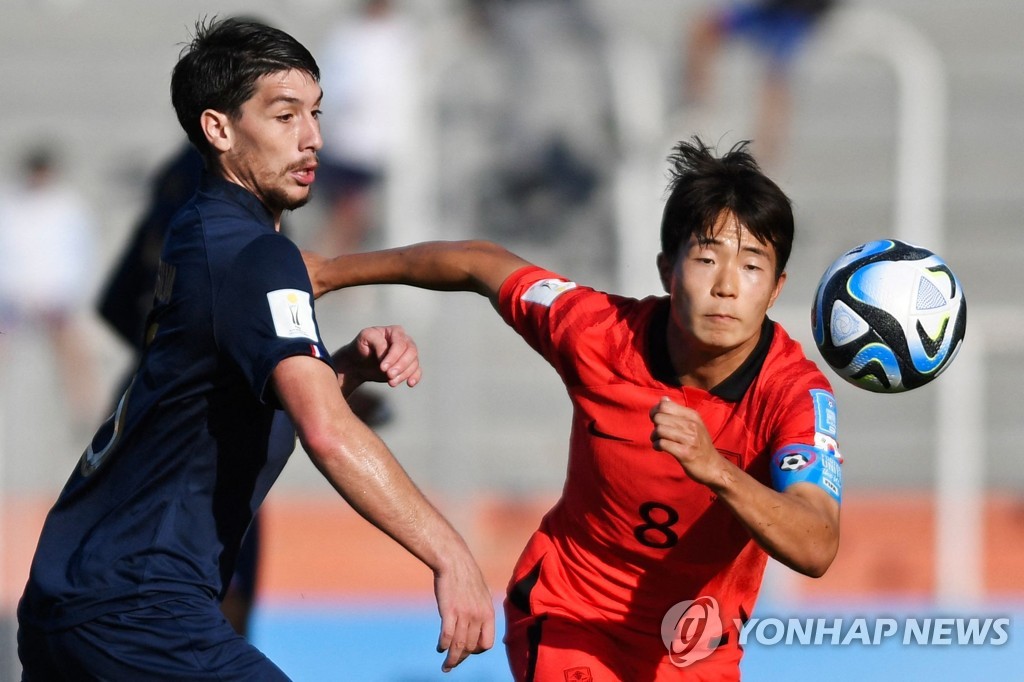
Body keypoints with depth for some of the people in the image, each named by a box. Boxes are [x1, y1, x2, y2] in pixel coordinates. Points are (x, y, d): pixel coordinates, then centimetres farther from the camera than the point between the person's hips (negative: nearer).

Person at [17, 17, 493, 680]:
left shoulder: (196, 233, 14)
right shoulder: (252, 253, -14)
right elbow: (326, 430, -27)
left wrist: (353, 364, 3)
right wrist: (450, 556, -29)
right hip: (134, 612, -10)